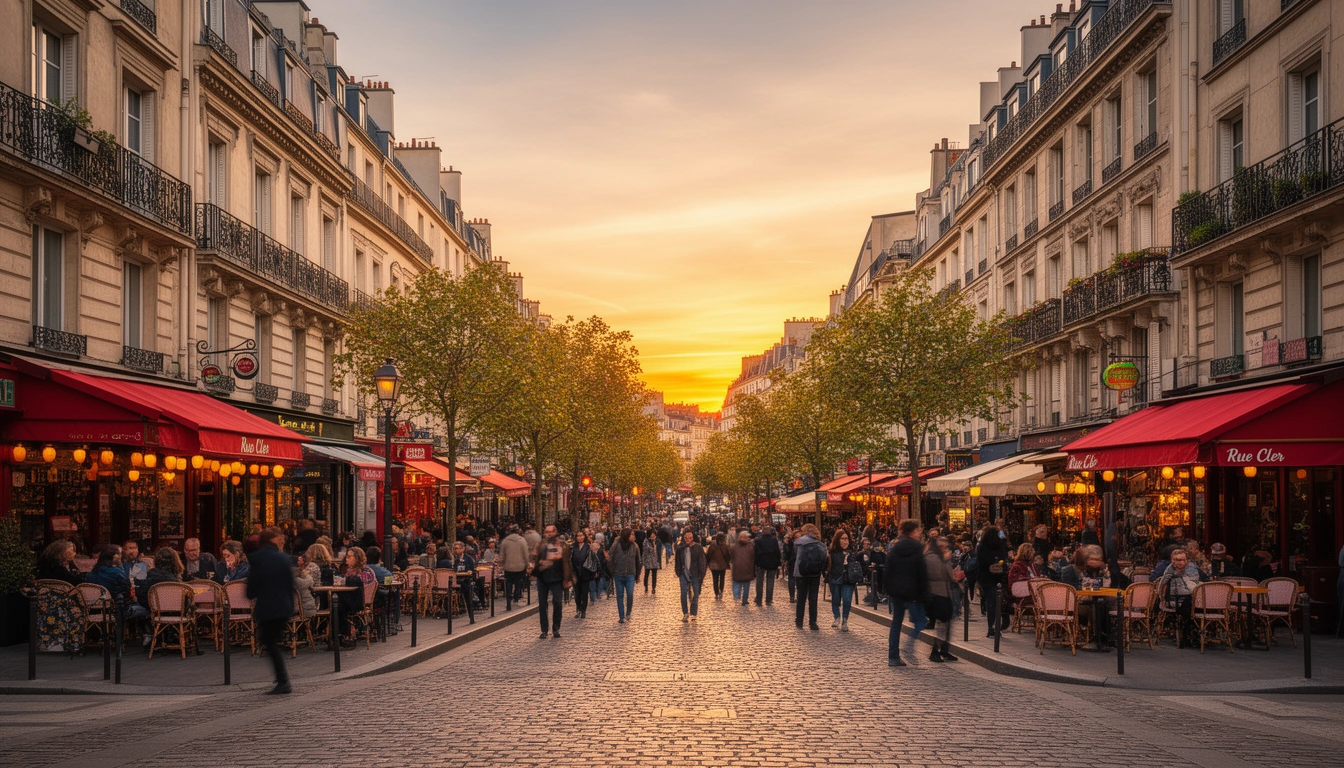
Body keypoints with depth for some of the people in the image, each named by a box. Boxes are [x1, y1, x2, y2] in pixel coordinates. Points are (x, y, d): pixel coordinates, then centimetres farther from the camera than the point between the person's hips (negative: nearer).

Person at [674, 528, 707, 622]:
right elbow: (677, 560, 10)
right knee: (684, 592, -10)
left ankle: (693, 614, 12)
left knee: (696, 594, 1)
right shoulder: (680, 547, 2)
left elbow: (702, 562, -2)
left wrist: (701, 575, -6)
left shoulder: (698, 547, -4)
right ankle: (685, 613, 1)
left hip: (695, 574, -1)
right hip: (684, 573, 1)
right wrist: (678, 573, 6)